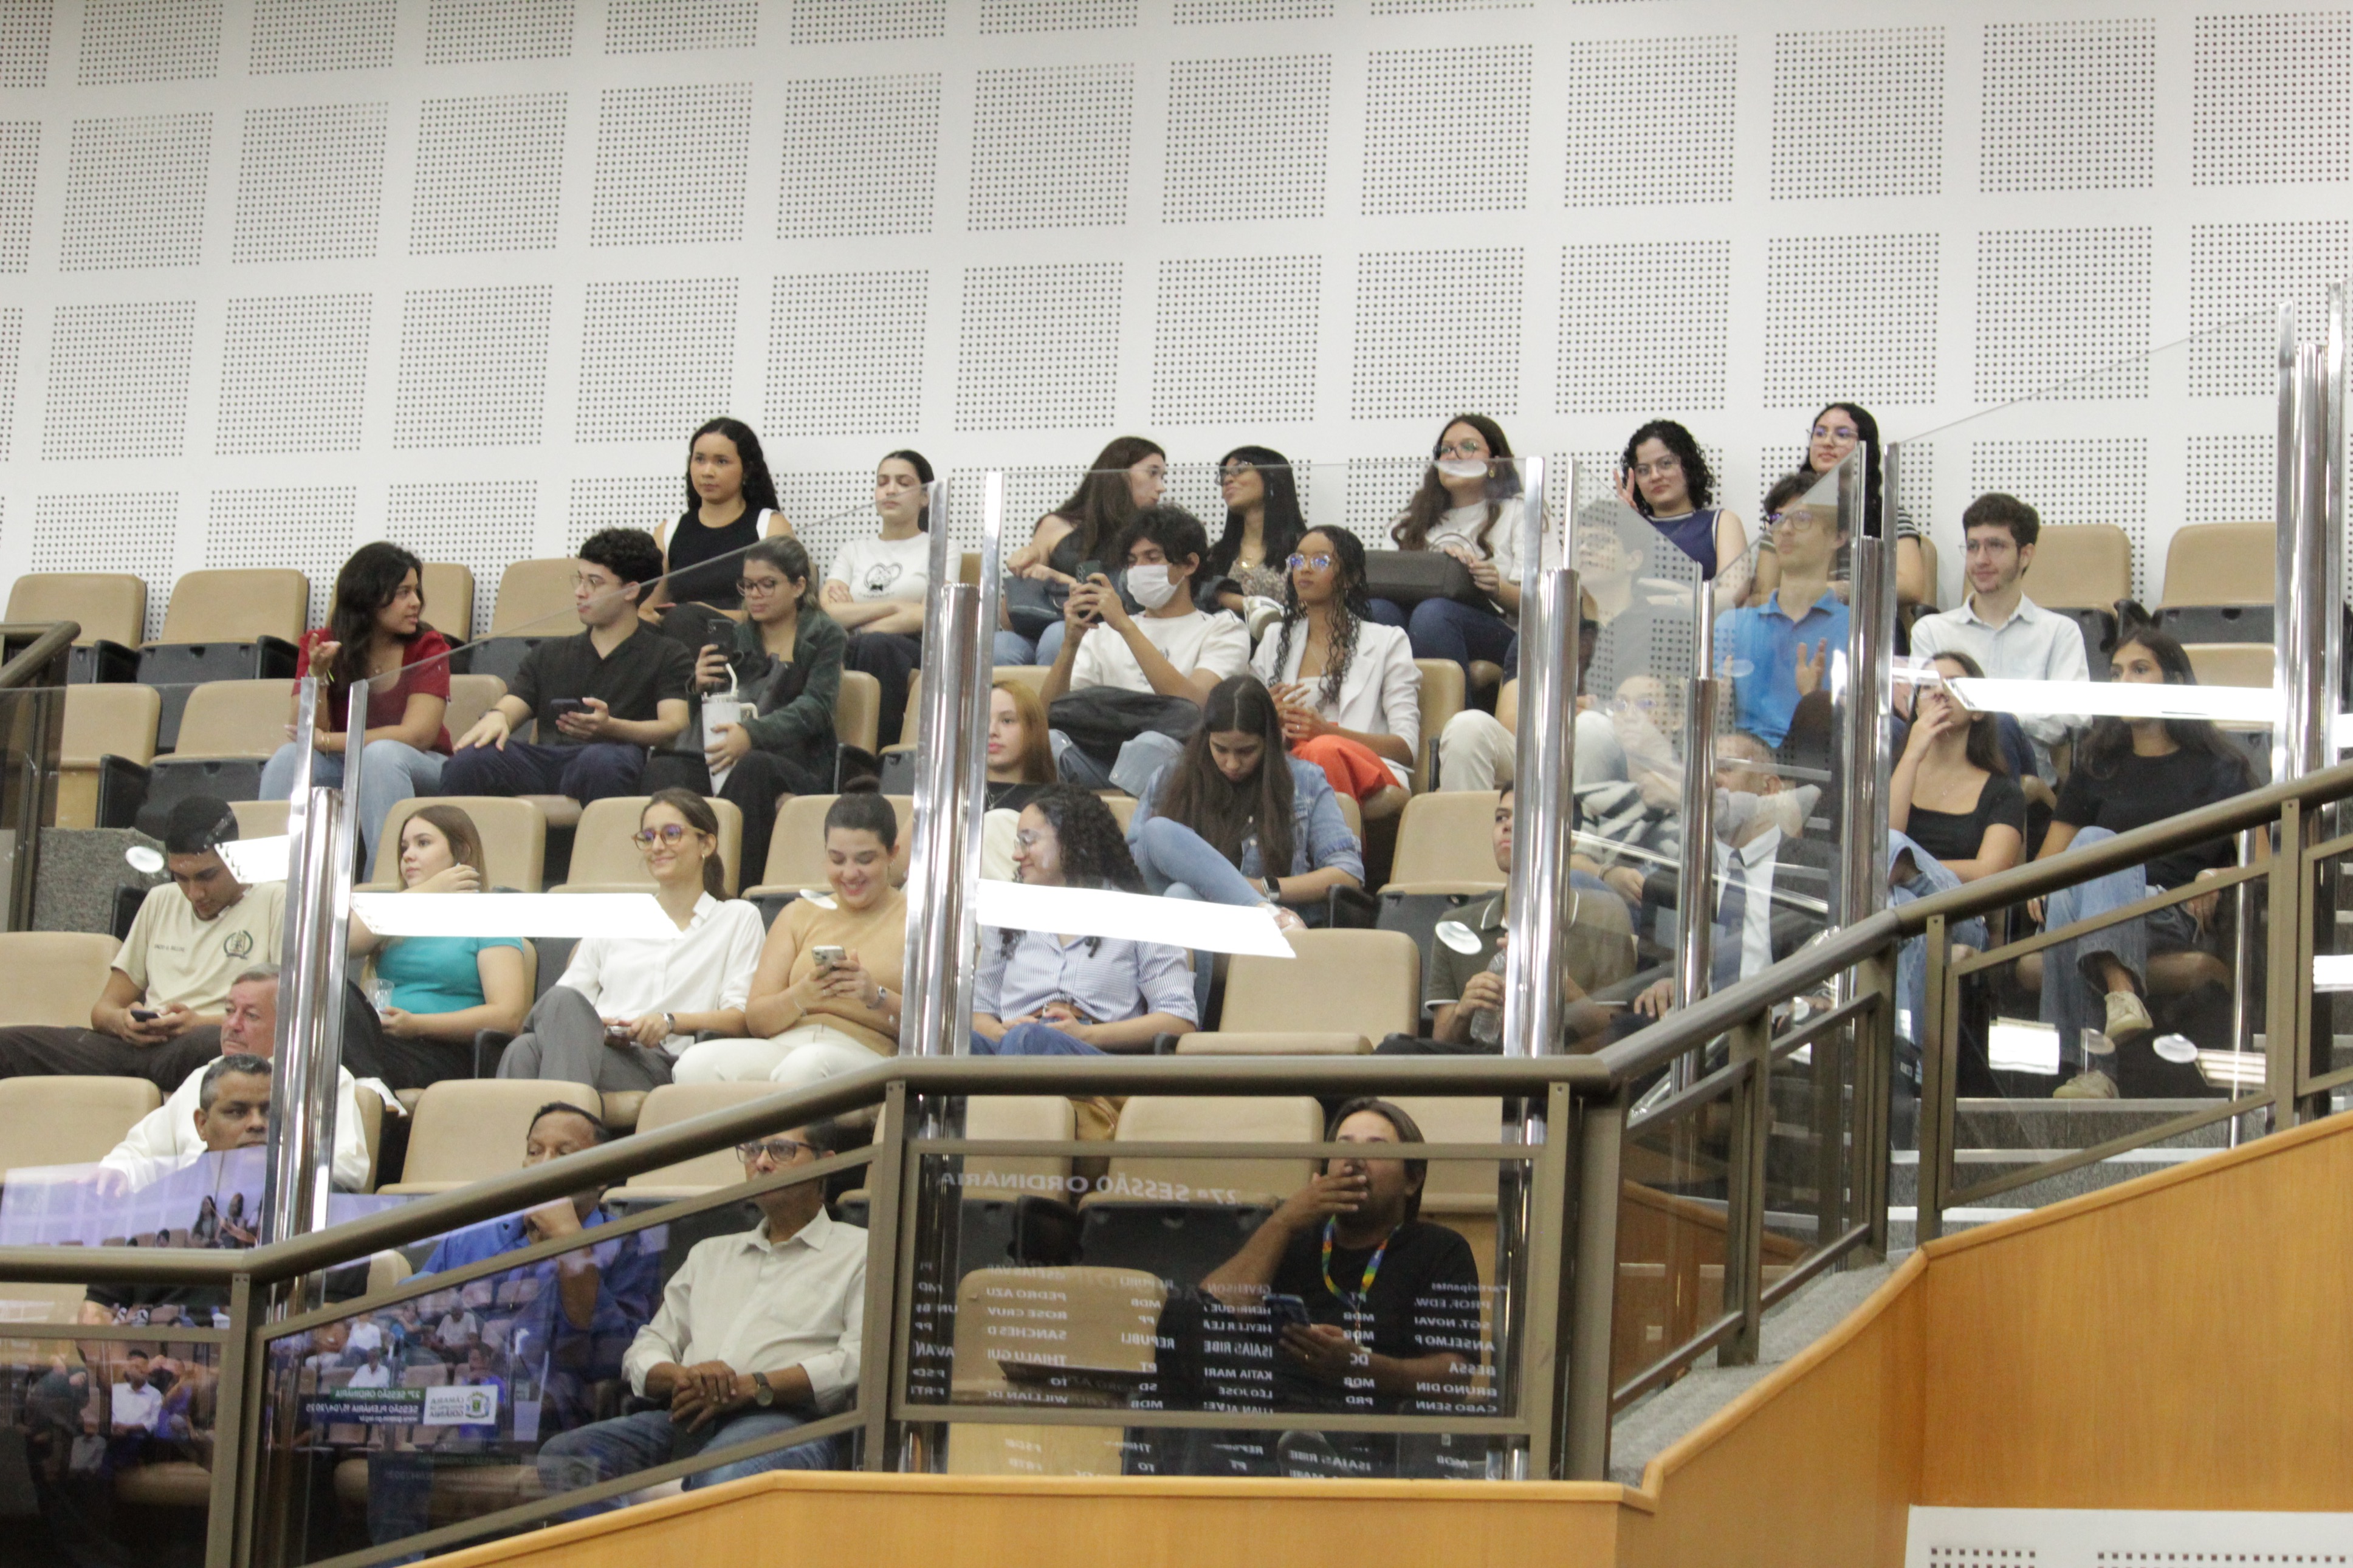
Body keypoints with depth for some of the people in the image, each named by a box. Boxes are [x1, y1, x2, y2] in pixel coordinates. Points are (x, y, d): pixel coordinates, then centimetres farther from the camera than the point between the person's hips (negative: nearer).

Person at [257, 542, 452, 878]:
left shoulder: (428, 647, -8)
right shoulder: (321, 645, -1)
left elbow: (417, 735, -19)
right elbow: (306, 732, -9)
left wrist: (325, 741, -22)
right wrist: (317, 674, -26)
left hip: (416, 770, -2)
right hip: (343, 766, 2)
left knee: (381, 754, -35)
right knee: (288, 758, -26)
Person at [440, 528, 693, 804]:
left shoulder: (666, 656, 19)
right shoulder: (549, 654, 33)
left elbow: (676, 727, 2)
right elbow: (511, 707, 20)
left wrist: (609, 728, -18)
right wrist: (495, 718, -8)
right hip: (545, 758, 3)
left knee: (601, 761, -43)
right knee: (469, 759, -30)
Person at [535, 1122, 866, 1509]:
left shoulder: (859, 1253, 16)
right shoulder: (711, 1254, 35)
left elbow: (861, 1360, -2)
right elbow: (645, 1350, 25)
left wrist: (752, 1387, -11)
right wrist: (681, 1377, -1)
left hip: (788, 1419, -5)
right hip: (686, 1421, 5)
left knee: (724, 1479, -42)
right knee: (562, 1455, -24)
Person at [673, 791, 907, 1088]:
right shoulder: (800, 915, 25)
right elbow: (755, 1020, 15)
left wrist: (877, 998, -15)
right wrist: (801, 997, -7)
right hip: (782, 1048, 4)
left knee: (808, 1064, -41)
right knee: (697, 1062, -30)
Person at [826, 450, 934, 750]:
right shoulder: (853, 551, 27)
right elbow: (828, 613, 8)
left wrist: (860, 624, -2)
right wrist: (895, 607, 0)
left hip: (916, 652, -2)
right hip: (854, 652, 2)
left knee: (876, 644, -40)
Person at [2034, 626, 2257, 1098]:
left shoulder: (2218, 767, 17)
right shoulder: (2097, 763, 25)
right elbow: (2051, 856, 19)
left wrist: (2219, 878, -11)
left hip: (2180, 922, -3)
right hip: (2099, 916, 3)